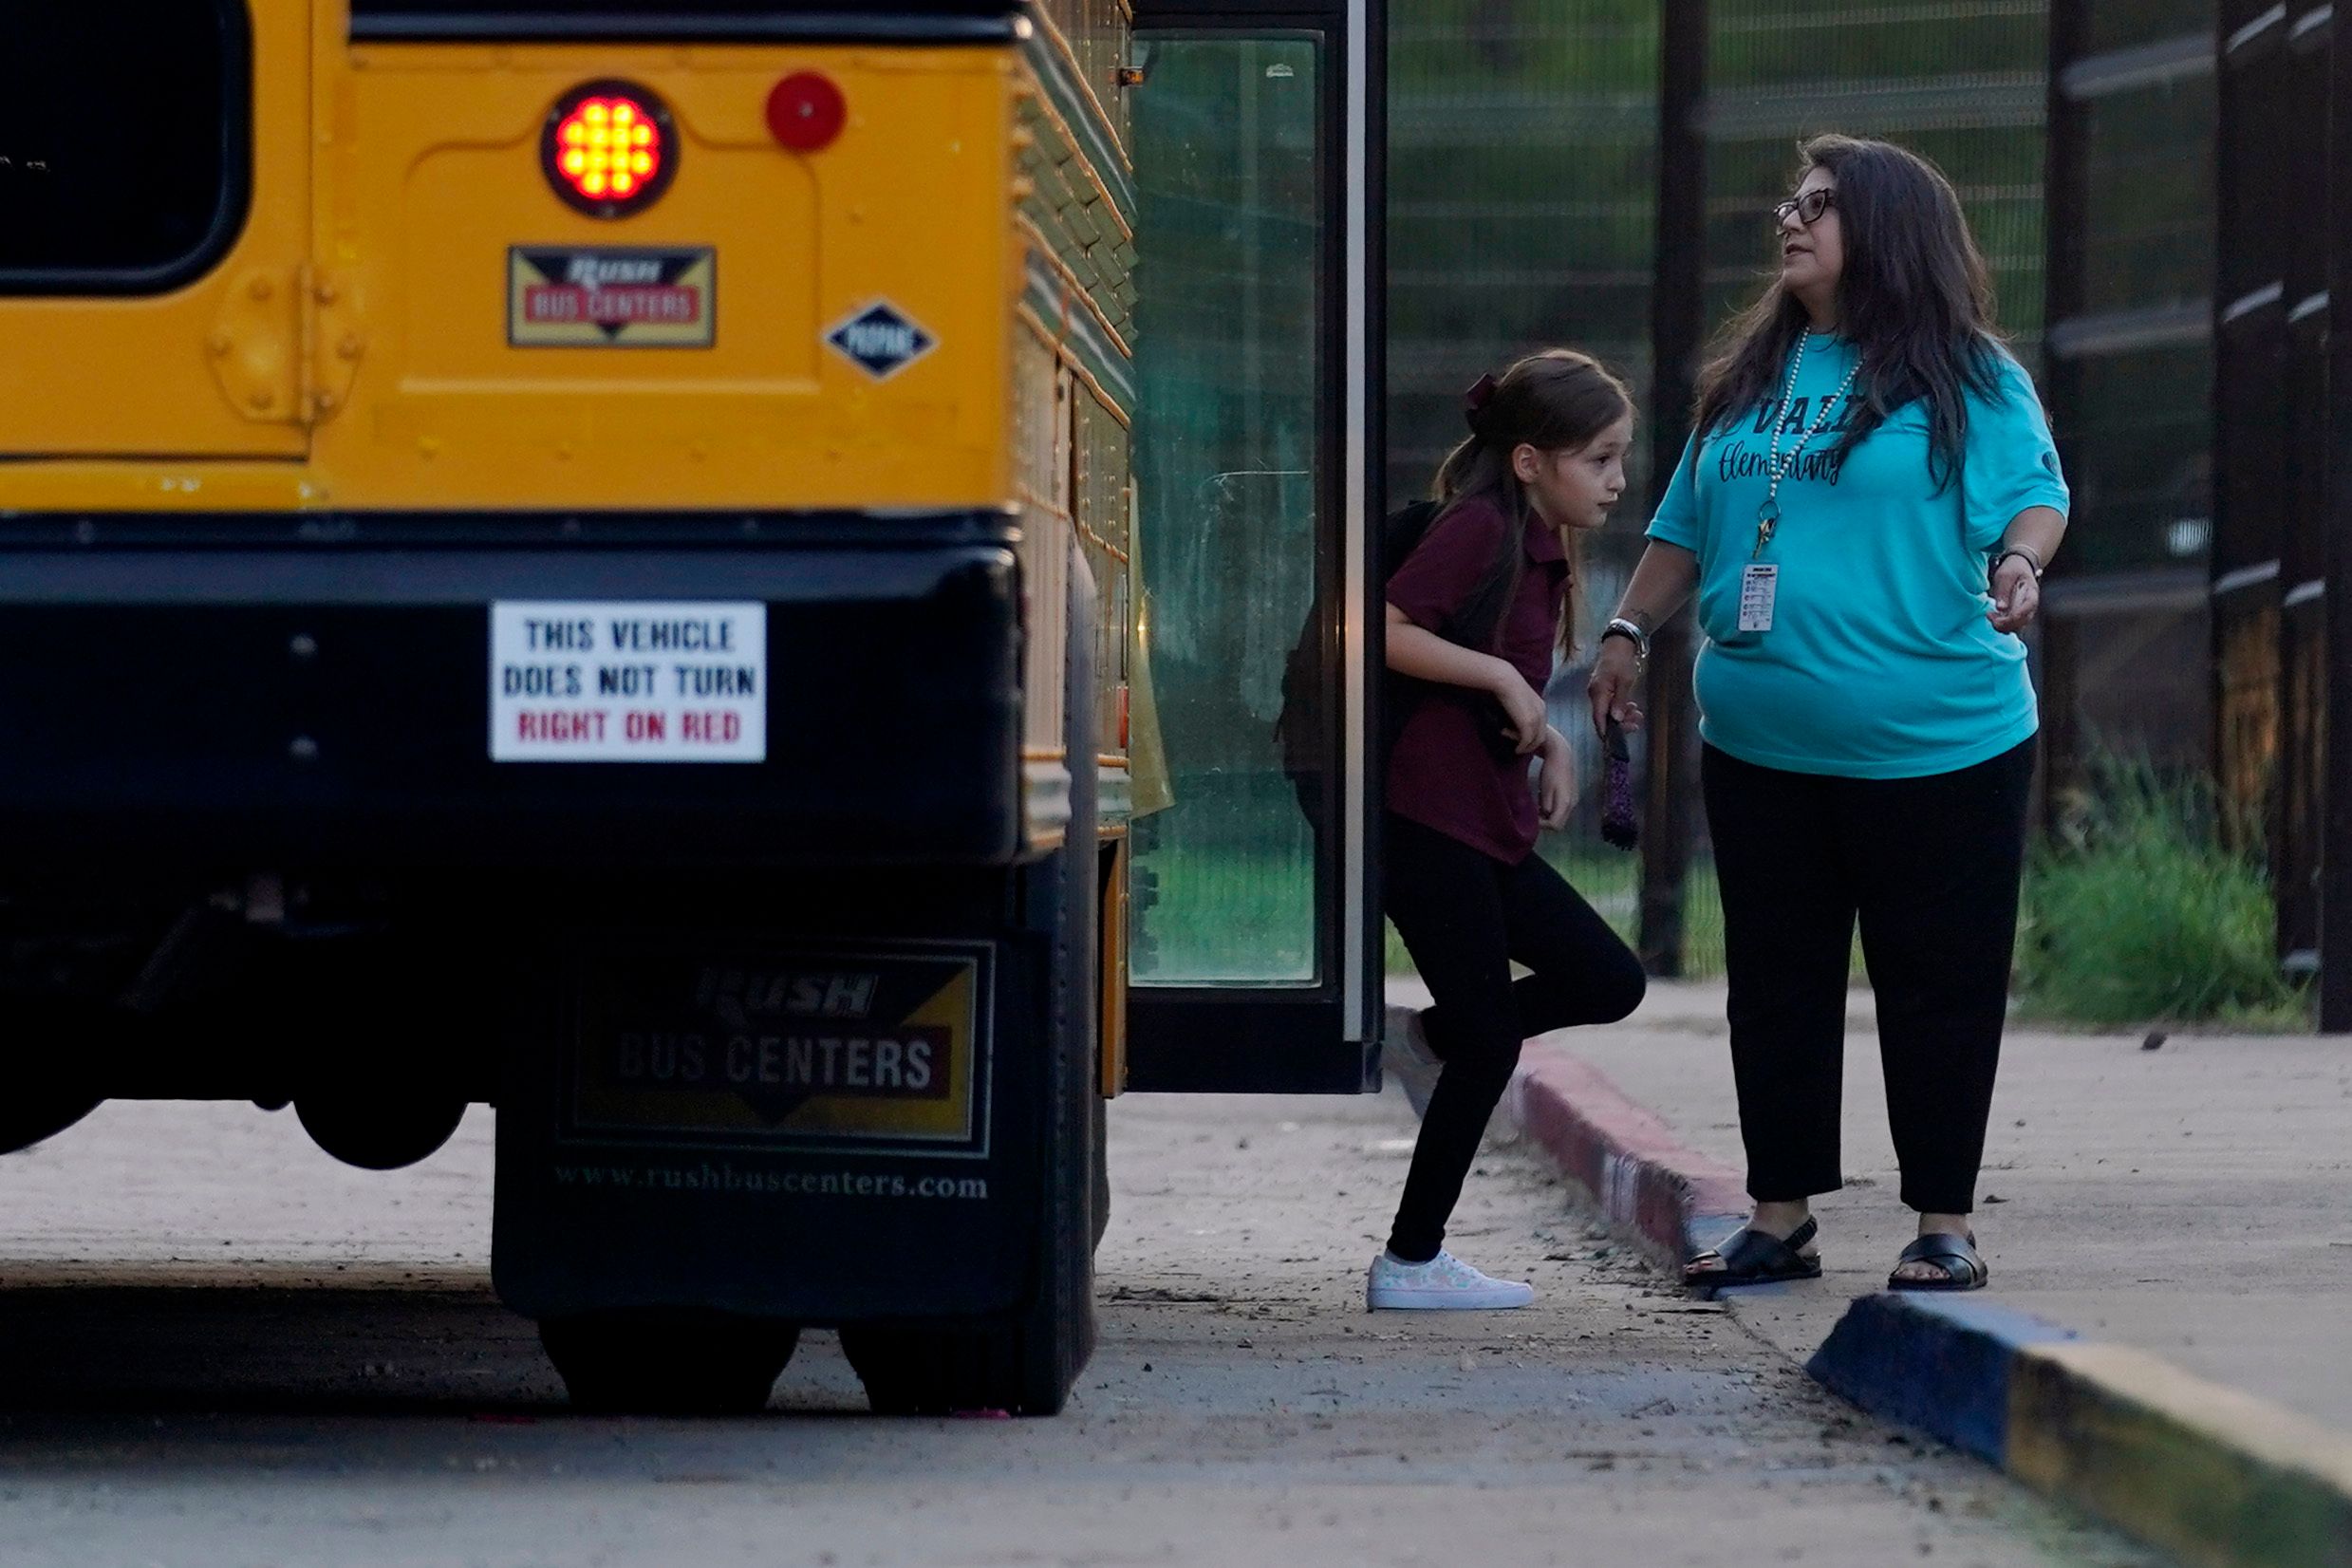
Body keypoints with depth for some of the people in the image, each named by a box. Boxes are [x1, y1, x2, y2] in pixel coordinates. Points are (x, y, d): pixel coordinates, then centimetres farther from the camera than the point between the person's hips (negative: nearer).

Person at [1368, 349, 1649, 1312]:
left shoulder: (1544, 546, 15)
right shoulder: (1479, 526, -13)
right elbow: (1386, 631, -23)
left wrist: (1547, 740, 7)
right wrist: (1501, 677, -20)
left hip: (1492, 830, 9)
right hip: (1431, 823, -9)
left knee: (1608, 982, 9)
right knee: (1488, 1046, -3)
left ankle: (1432, 1037, 23)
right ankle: (1412, 1262, 6)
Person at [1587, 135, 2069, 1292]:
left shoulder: (1964, 376, -3)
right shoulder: (1749, 376, 15)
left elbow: (2035, 491, -9)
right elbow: (1685, 526, 21)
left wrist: (2020, 563, -28)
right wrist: (1627, 631, 16)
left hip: (1933, 749, -6)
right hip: (1761, 749, 6)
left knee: (1938, 985, 1)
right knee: (1776, 984, 9)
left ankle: (1944, 1226, 8)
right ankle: (1780, 1217, 17)